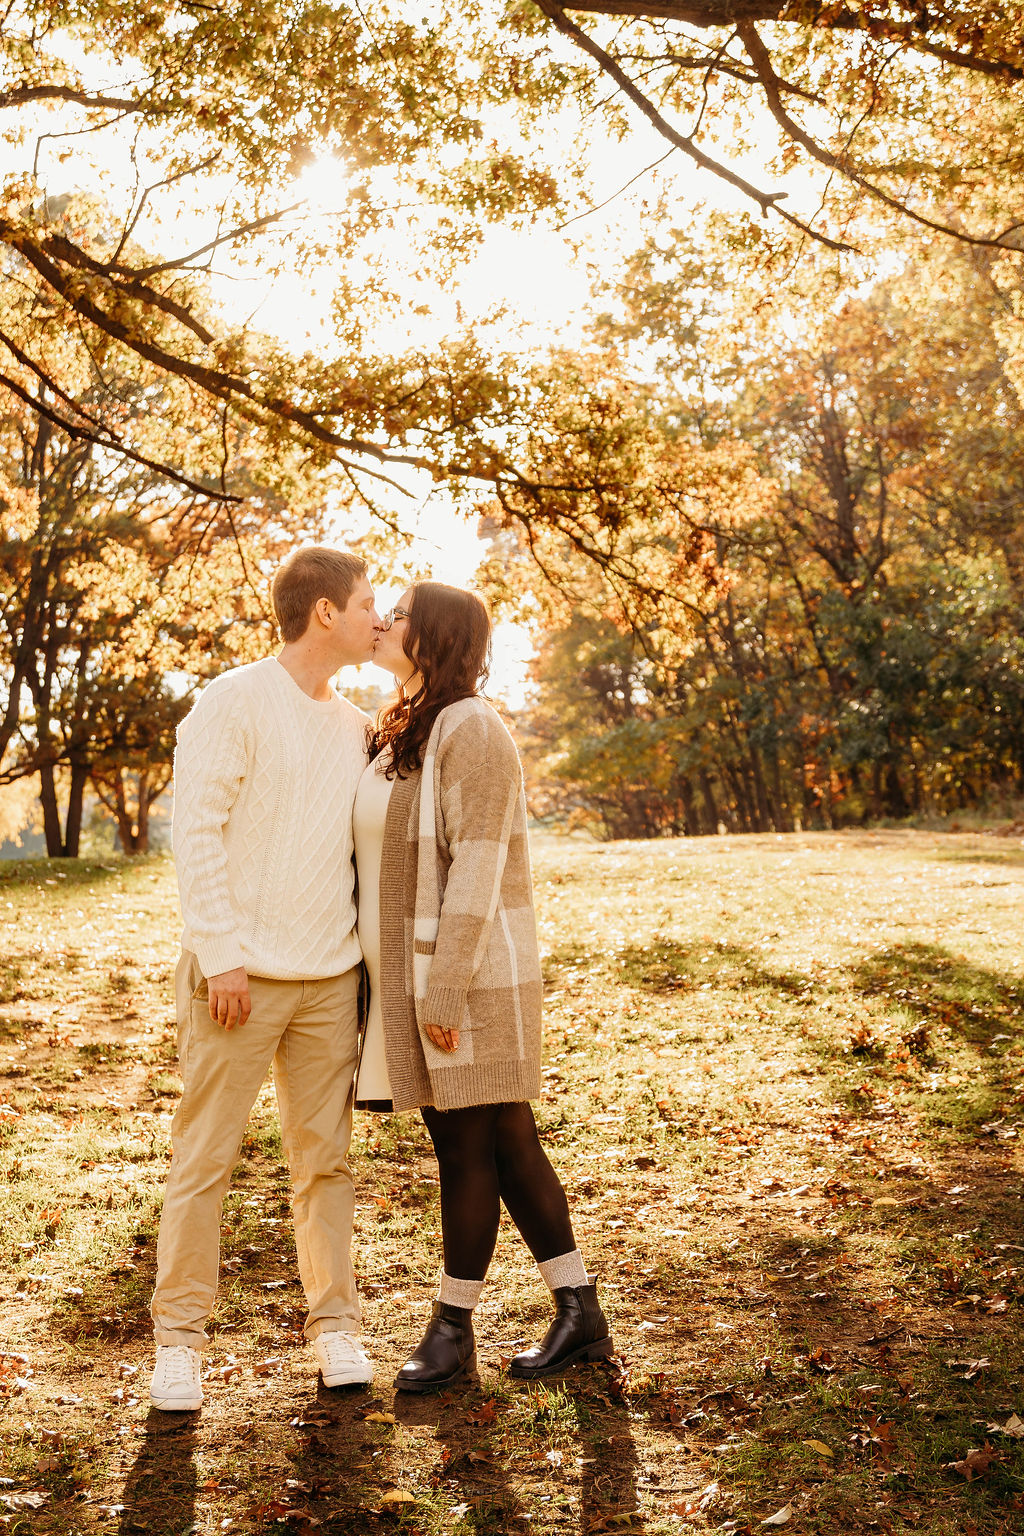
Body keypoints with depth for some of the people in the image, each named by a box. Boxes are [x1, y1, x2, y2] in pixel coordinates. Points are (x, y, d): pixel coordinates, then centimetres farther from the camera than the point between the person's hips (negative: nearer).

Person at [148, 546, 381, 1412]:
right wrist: (220, 954, -14)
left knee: (325, 1156, 9)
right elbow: (197, 830, -9)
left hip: (330, 979, 5)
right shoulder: (236, 702, -4)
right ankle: (179, 1336, 12)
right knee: (204, 1157, 1)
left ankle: (334, 1322, 18)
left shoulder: (356, 725, 14)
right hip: (241, 977, -5)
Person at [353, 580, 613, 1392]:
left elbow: (477, 872, -19)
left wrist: (445, 992, -21)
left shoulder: (473, 731, -13)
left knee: (468, 1147, 3)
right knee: (506, 1145, 12)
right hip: (418, 973, 9)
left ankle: (452, 1330, 16)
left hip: (468, 973, -9)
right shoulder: (405, 733, 14)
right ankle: (580, 1315, 22)